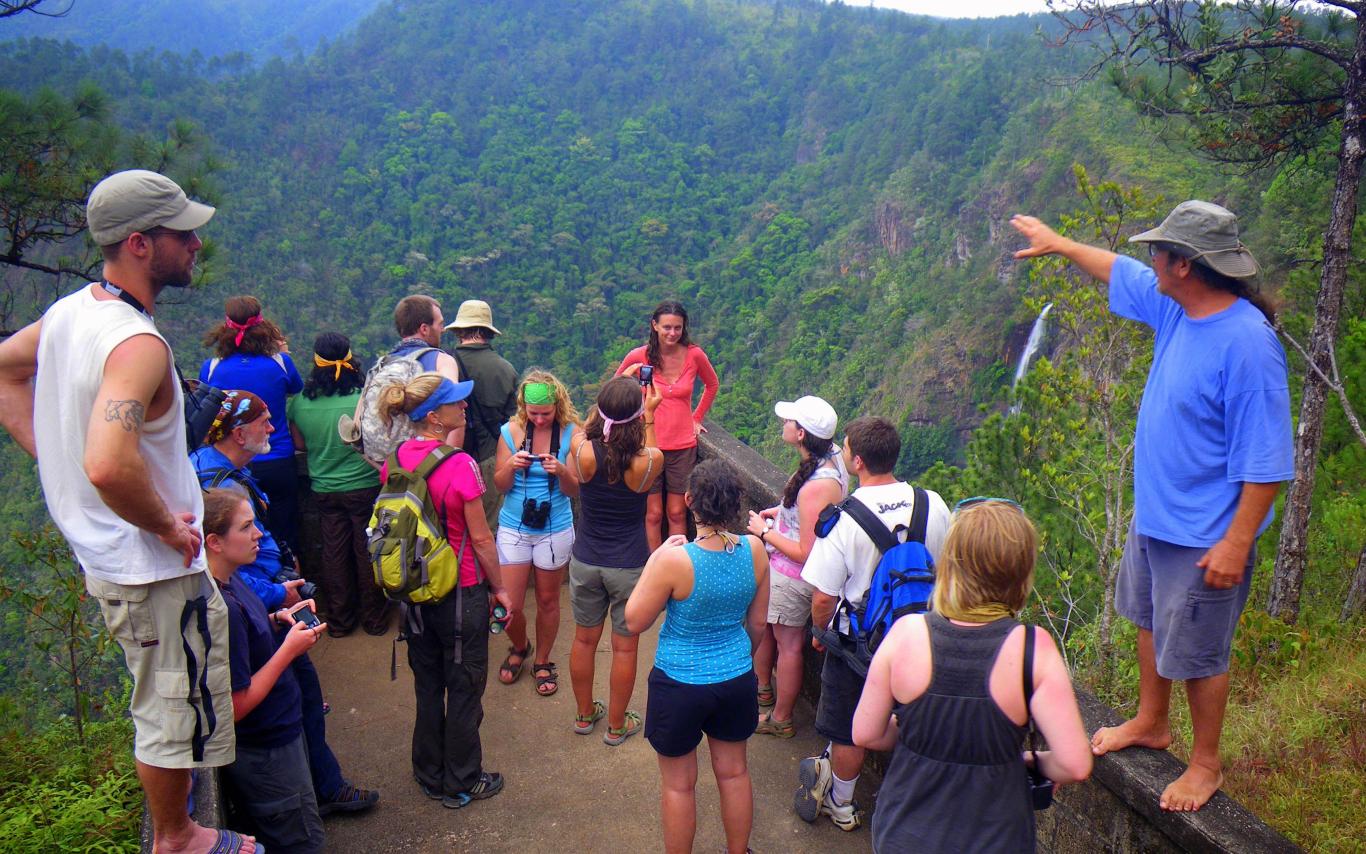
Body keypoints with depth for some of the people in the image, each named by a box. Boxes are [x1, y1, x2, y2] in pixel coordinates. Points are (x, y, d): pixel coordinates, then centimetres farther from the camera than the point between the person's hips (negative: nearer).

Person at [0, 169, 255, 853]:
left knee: (162, 707, 28)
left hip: (101, 553, 10)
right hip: (154, 569, -10)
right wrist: (167, 527, -24)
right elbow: (110, 467, -42)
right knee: (174, 716, 11)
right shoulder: (137, 343, -28)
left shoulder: (68, 311, 1)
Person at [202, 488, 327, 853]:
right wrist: (289, 650, -22)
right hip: (264, 753, -9)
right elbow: (235, 707, -27)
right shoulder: (221, 607, -31)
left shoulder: (228, 580, -2)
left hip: (278, 733, 9)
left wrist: (277, 621, -1)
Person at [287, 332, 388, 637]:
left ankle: (338, 621, 23)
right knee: (367, 552, 10)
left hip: (324, 489, 3)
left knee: (333, 553, 14)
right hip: (364, 486, -3)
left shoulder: (300, 402, -8)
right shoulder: (364, 398, -18)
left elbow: (300, 443, 5)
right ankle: (374, 619, 20)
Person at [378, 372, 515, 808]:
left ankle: (430, 777, 35)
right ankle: (462, 783, 26)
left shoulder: (395, 460, -5)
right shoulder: (460, 466, -23)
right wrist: (499, 587, -3)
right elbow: (481, 538, -16)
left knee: (427, 686, 20)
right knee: (464, 688, 12)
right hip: (462, 592, -6)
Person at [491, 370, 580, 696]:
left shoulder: (570, 434, -9)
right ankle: (519, 647, 36)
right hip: (514, 528, 1)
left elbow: (574, 491, -5)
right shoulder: (511, 431, -6)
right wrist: (511, 465, -21)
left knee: (547, 601, 13)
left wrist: (560, 470, -26)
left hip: (555, 529, -1)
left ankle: (542, 661, 35)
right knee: (509, 605, 3)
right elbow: (500, 485, 0)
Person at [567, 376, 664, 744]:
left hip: (585, 562, 2)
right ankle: (617, 725, 29)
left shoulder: (581, 449, -19)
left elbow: (588, 426, 6)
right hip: (630, 566, -2)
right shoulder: (650, 461, -23)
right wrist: (649, 416, 9)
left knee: (584, 639, 20)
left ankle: (584, 715, 38)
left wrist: (612, 393, 9)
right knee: (625, 647, 14)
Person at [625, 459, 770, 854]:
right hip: (737, 678, 5)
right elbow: (758, 622, 2)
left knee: (679, 784, 16)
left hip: (680, 683, -4)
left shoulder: (674, 560, -27)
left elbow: (634, 622, -13)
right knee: (734, 773, 24)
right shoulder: (755, 551, -13)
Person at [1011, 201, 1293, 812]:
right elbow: (1120, 271, 19)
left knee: (1196, 653, 7)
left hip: (1205, 537, -9)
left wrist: (1237, 543, -24)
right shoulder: (1174, 307, -3)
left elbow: (1266, 459, -26)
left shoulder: (1247, 343, -28)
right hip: (1153, 514, 9)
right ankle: (1150, 723, 47)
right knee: (1151, 622, 25)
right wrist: (1058, 243, 30)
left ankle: (1205, 765, 30)